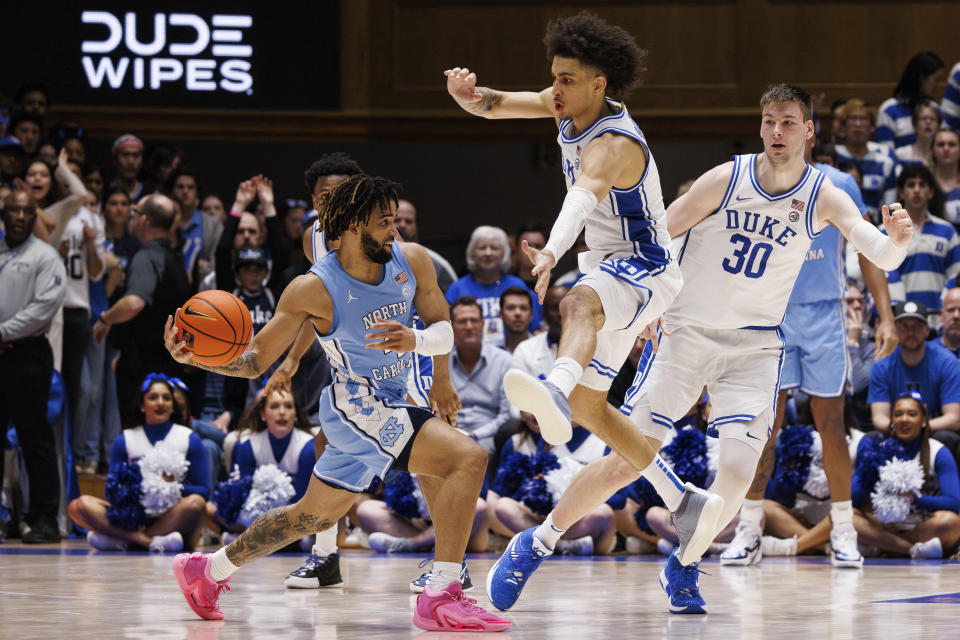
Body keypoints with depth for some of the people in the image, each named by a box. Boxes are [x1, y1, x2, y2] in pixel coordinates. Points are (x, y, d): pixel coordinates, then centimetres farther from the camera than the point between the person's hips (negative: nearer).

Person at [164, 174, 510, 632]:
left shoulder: (412, 261, -6)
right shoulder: (314, 290, -19)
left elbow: (443, 328, 6)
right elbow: (256, 359, -11)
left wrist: (415, 341, -14)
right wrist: (197, 358, -27)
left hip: (389, 407, 7)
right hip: (357, 409, -7)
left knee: (314, 515, 23)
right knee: (468, 457, -25)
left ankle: (207, 570, 40)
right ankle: (440, 598, -29)